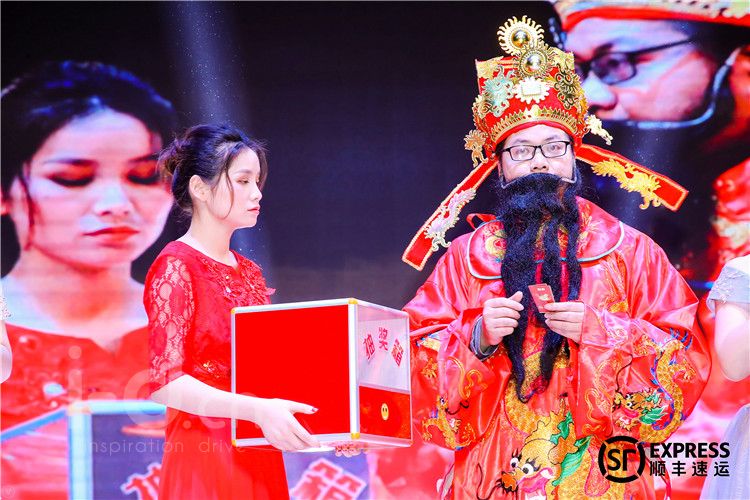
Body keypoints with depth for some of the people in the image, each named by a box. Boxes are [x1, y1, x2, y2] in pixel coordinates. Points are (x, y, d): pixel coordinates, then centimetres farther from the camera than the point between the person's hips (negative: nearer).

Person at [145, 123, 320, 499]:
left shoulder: (249, 272, 13)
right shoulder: (175, 267, -9)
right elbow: (165, 383, -18)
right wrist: (257, 410, -29)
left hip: (260, 461, 7)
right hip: (205, 460, -7)